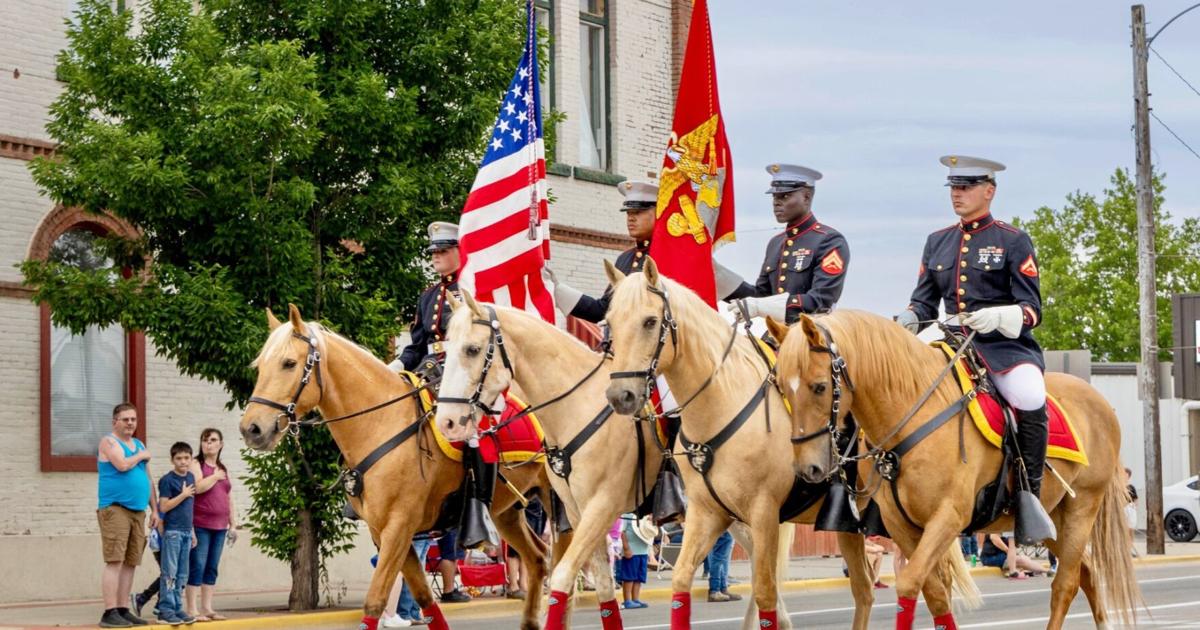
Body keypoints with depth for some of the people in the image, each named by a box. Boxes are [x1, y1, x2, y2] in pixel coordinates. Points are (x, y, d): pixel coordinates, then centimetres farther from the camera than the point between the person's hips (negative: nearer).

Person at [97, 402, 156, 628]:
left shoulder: (139, 445, 20)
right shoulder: (109, 442, -2)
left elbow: (148, 480, 23)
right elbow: (122, 465, -20)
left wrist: (154, 510, 17)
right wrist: (141, 456, -2)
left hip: (138, 511, 7)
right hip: (115, 508, -7)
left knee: (130, 563, 6)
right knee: (115, 561, -12)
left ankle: (122, 610, 10)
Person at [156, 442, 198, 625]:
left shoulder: (190, 478, 13)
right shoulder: (167, 480, -7)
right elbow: (164, 507, -12)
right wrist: (183, 495, -15)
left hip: (186, 532, 7)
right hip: (172, 531, -7)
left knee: (182, 575, 8)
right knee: (170, 573, -6)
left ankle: (177, 608, 12)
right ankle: (166, 610, -5)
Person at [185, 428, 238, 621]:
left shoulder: (223, 469, 18)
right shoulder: (196, 464, -2)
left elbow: (229, 499, 20)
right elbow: (197, 487, -20)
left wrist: (233, 525, 15)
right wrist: (215, 476, -7)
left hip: (219, 526, 6)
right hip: (200, 525, -6)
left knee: (212, 567, 7)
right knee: (197, 566, -8)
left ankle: (207, 607, 11)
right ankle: (192, 609, -8)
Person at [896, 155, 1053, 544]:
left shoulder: (1013, 241, 2)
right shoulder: (937, 242, 16)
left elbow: (1032, 309, -4)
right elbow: (924, 303, 16)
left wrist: (997, 317, -25)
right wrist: (907, 320, -8)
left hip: (1005, 344, -5)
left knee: (1031, 401, -34)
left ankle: (1029, 494, -20)